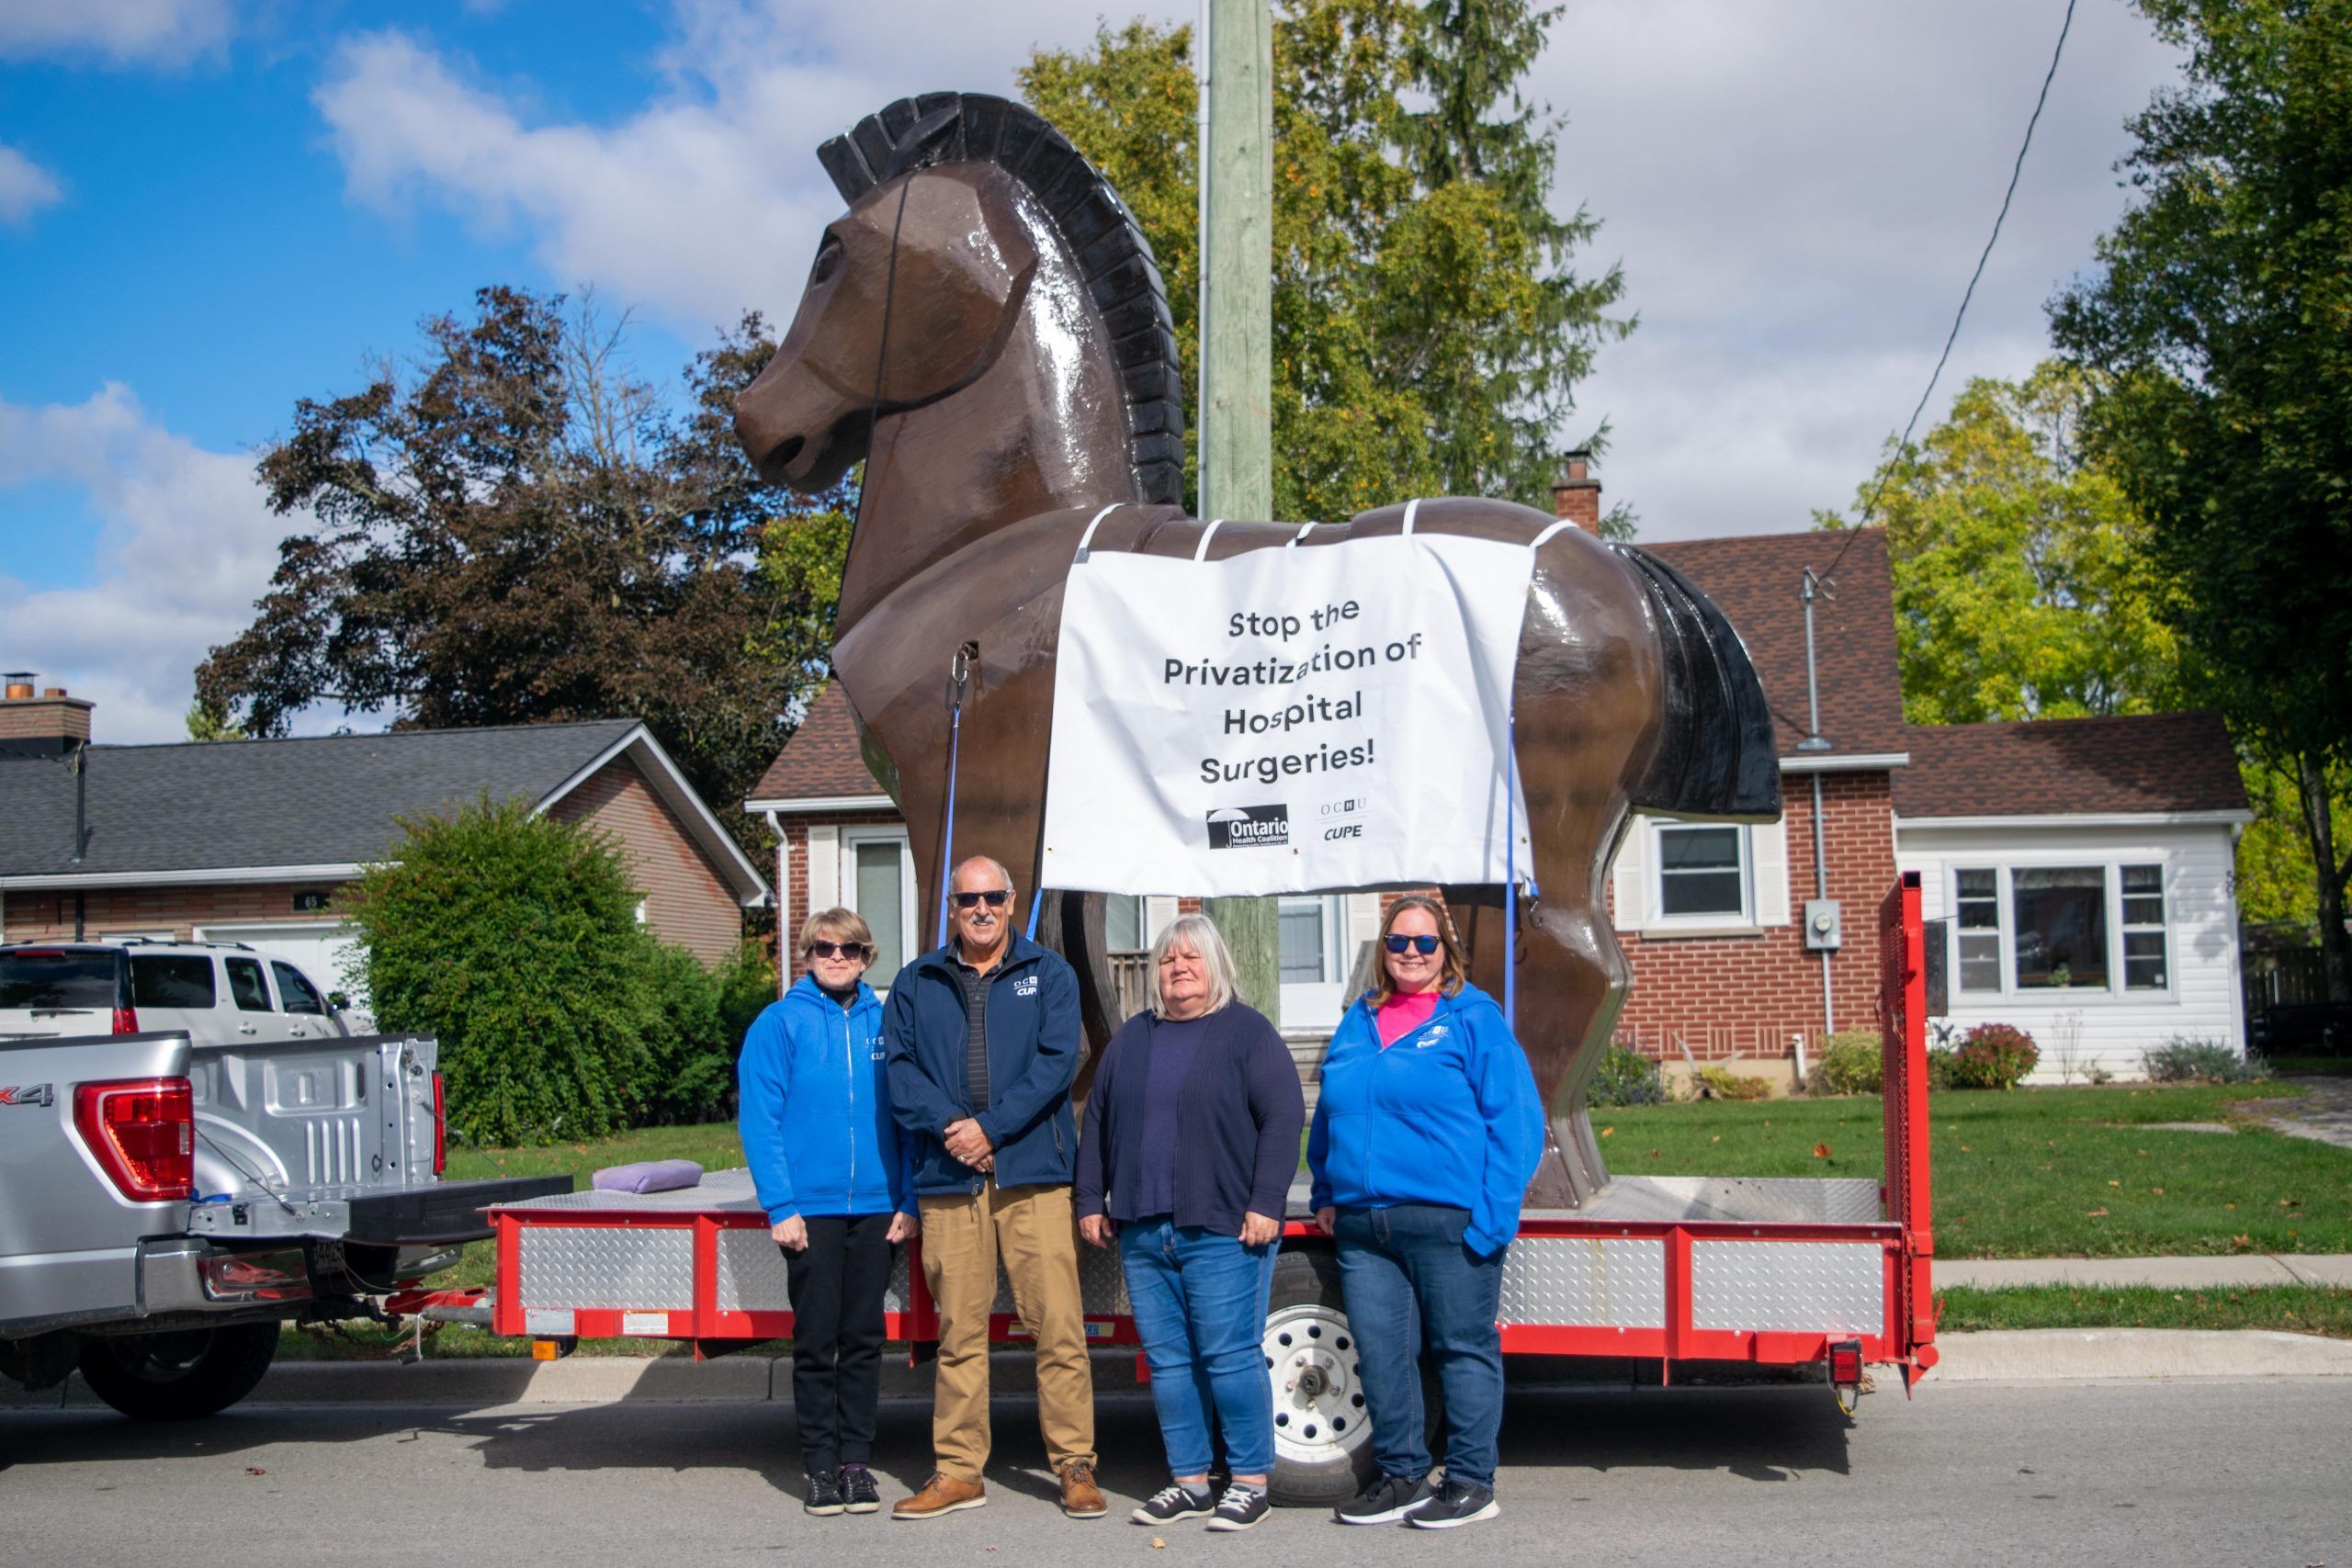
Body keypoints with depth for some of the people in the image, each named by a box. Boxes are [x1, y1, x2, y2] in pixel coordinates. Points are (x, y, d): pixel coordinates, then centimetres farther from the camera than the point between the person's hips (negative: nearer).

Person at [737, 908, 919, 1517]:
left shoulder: (885, 1026, 7)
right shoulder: (779, 1024, -2)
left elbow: (907, 1117, 8)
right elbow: (758, 1120, -6)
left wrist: (908, 1200, 1)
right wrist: (780, 1205, -12)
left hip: (876, 1209, 3)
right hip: (810, 1209, -3)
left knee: (864, 1339, 7)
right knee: (816, 1341, 3)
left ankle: (856, 1460, 16)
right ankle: (820, 1465, 13)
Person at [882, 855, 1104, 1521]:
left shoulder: (1048, 974, 9)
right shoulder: (915, 984, 15)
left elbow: (1057, 1061, -3)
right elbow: (900, 1068, 5)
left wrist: (990, 1127, -12)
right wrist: (945, 1126, -12)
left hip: (1034, 1176, -2)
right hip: (948, 1181, 2)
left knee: (1058, 1325, -5)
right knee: (959, 1331, 5)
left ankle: (1076, 1465, 3)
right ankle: (958, 1471, 13)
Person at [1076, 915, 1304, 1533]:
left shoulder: (1247, 1031, 1)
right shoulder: (1131, 1039, 17)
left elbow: (1284, 1117, -5)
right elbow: (1097, 1123, 21)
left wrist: (1265, 1204, -12)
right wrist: (1091, 1201, 14)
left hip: (1223, 1231, -5)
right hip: (1142, 1232, 5)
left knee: (1229, 1356, -6)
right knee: (1167, 1359, 7)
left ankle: (1250, 1482, 4)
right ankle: (1189, 1482, 15)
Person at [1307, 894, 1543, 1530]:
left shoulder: (1474, 1019, -1)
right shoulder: (1358, 1023, 16)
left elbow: (1515, 1120, -6)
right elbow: (1327, 1116, 25)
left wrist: (1492, 1214, -13)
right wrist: (1327, 1195, 15)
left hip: (1449, 1223, -5)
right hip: (1363, 1226, 6)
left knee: (1464, 1350, 3)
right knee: (1378, 1354, 7)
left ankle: (1471, 1482, 13)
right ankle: (1402, 1476, 20)